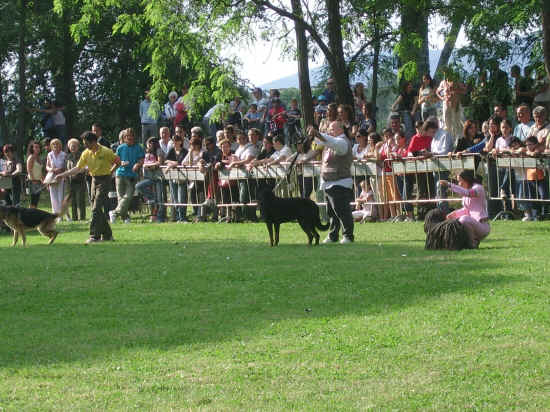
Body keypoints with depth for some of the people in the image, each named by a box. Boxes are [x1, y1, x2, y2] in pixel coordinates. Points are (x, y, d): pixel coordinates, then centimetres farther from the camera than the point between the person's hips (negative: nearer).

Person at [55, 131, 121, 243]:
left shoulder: (106, 152, -15)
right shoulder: (86, 153, 2)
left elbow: (118, 161, -1)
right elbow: (78, 168, 6)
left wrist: (111, 170, -8)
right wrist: (63, 175, 0)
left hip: (104, 180, -7)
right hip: (94, 180, 7)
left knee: (96, 209, -14)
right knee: (96, 209, 8)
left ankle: (95, 236, -13)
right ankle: (107, 234, 19)